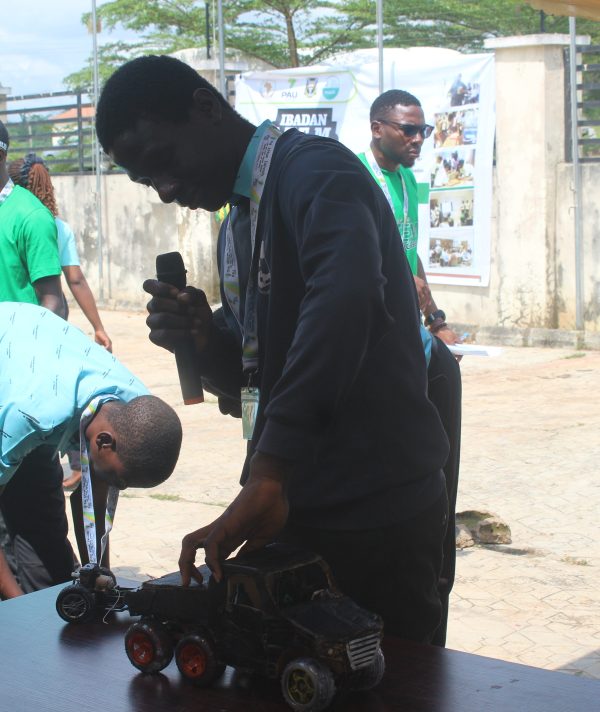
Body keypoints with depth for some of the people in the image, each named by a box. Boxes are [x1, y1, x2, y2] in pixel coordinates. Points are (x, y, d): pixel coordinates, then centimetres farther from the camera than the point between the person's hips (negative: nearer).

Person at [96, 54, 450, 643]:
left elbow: (344, 297, -35)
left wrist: (268, 475, -38)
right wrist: (204, 339, -3)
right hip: (294, 509, 9)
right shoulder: (236, 228, 16)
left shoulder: (315, 171, -14)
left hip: (376, 515, -9)